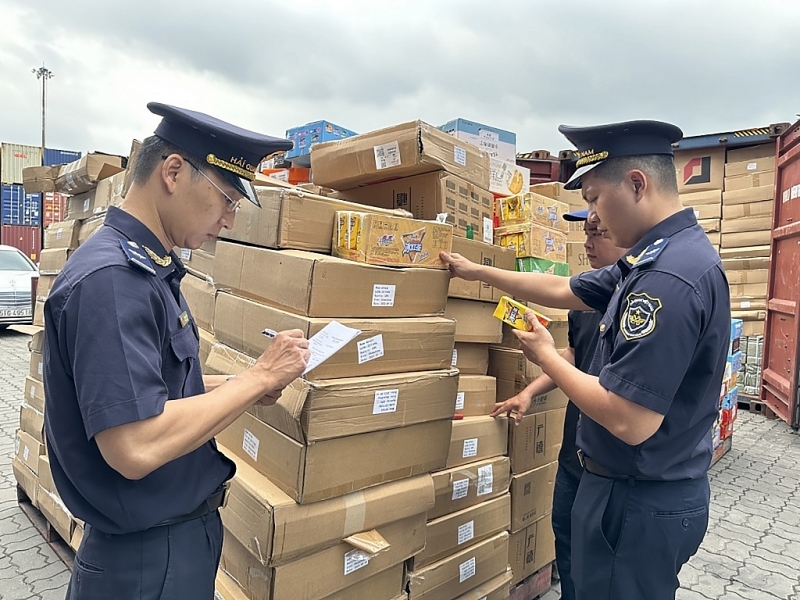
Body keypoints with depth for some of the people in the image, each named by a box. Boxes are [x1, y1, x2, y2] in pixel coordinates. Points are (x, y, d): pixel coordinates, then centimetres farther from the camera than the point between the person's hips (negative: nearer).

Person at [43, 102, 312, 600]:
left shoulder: (150, 267, 5)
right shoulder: (111, 278, -26)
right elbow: (136, 448, -31)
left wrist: (240, 385, -1)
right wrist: (258, 377, -23)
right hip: (148, 557, -9)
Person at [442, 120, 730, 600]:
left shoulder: (668, 276, -29)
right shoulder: (660, 255, 4)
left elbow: (629, 422, -31)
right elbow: (564, 290, 13)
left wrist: (547, 357, -15)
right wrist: (478, 272, 18)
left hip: (640, 504, -9)